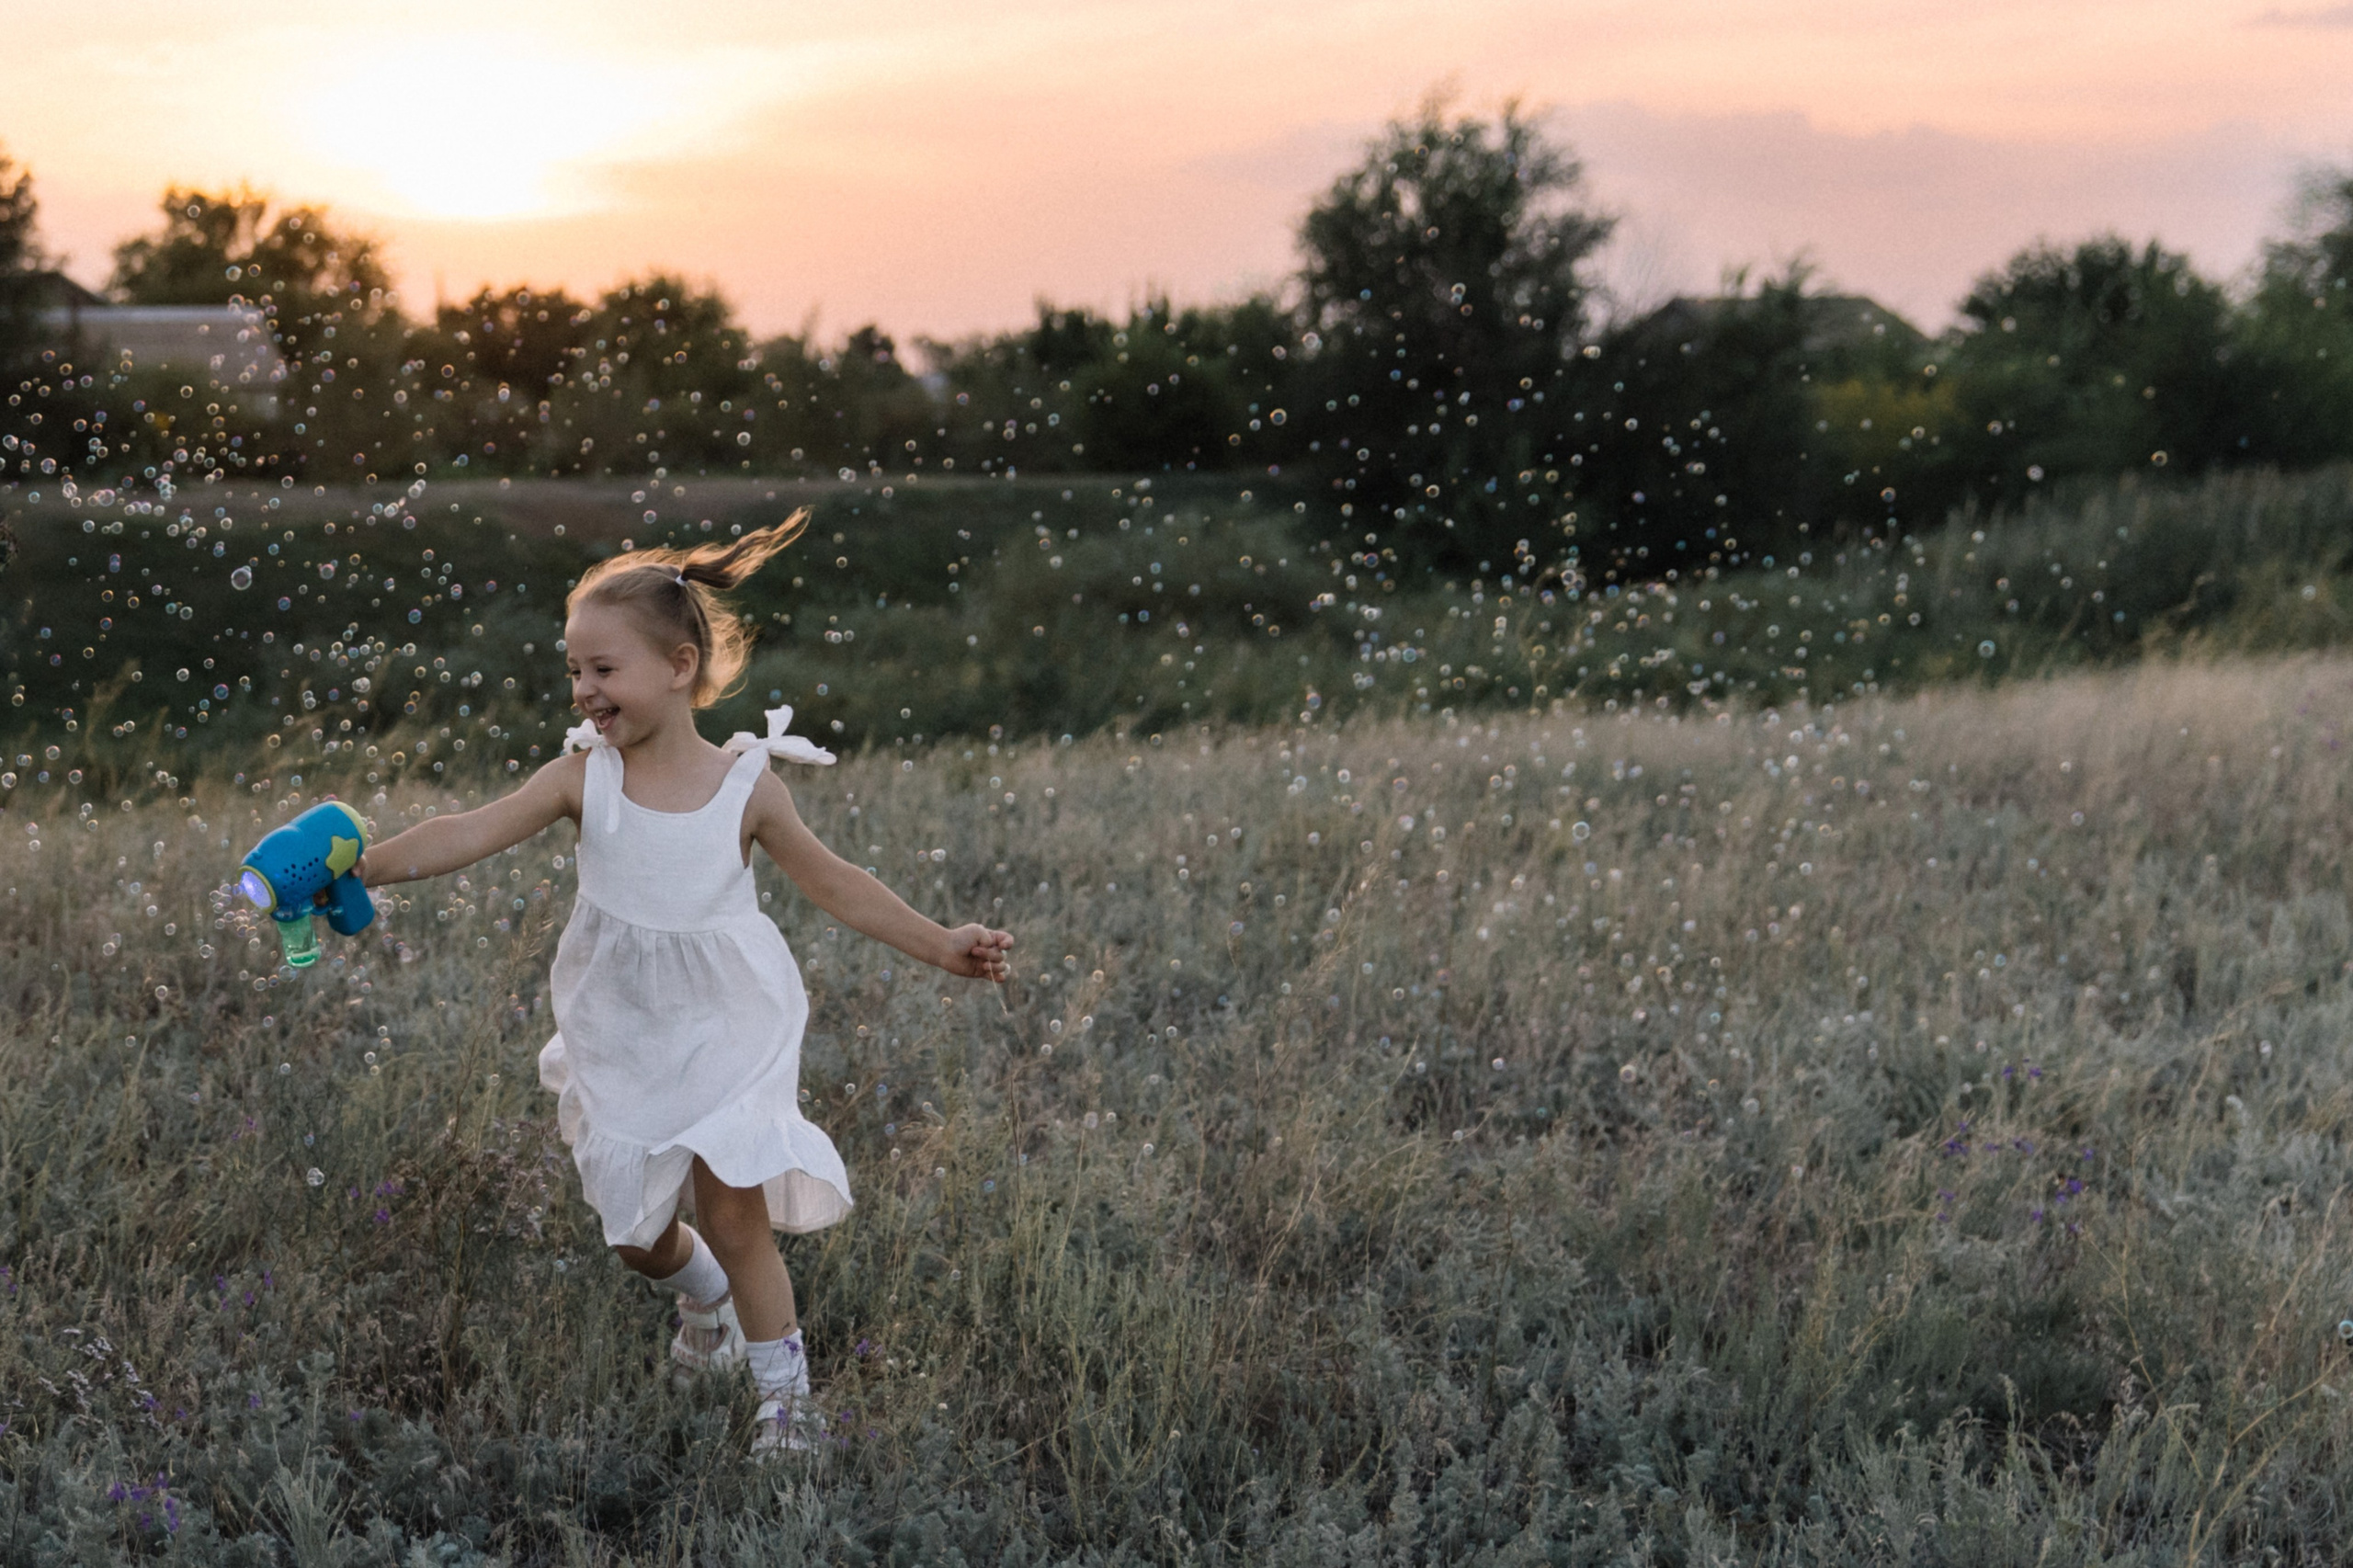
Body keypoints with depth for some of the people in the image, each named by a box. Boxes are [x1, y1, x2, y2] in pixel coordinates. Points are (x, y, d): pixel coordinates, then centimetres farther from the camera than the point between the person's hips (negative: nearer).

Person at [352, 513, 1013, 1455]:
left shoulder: (746, 786, -13)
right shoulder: (583, 778, -12)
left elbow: (832, 883, -2)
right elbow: (472, 834, -21)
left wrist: (939, 946, -3)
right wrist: (361, 868, -36)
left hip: (722, 1031, -2)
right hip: (619, 1040, 2)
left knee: (732, 1213, -8)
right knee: (637, 1233, 12)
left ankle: (785, 1395, 9)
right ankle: (708, 1301, 46)